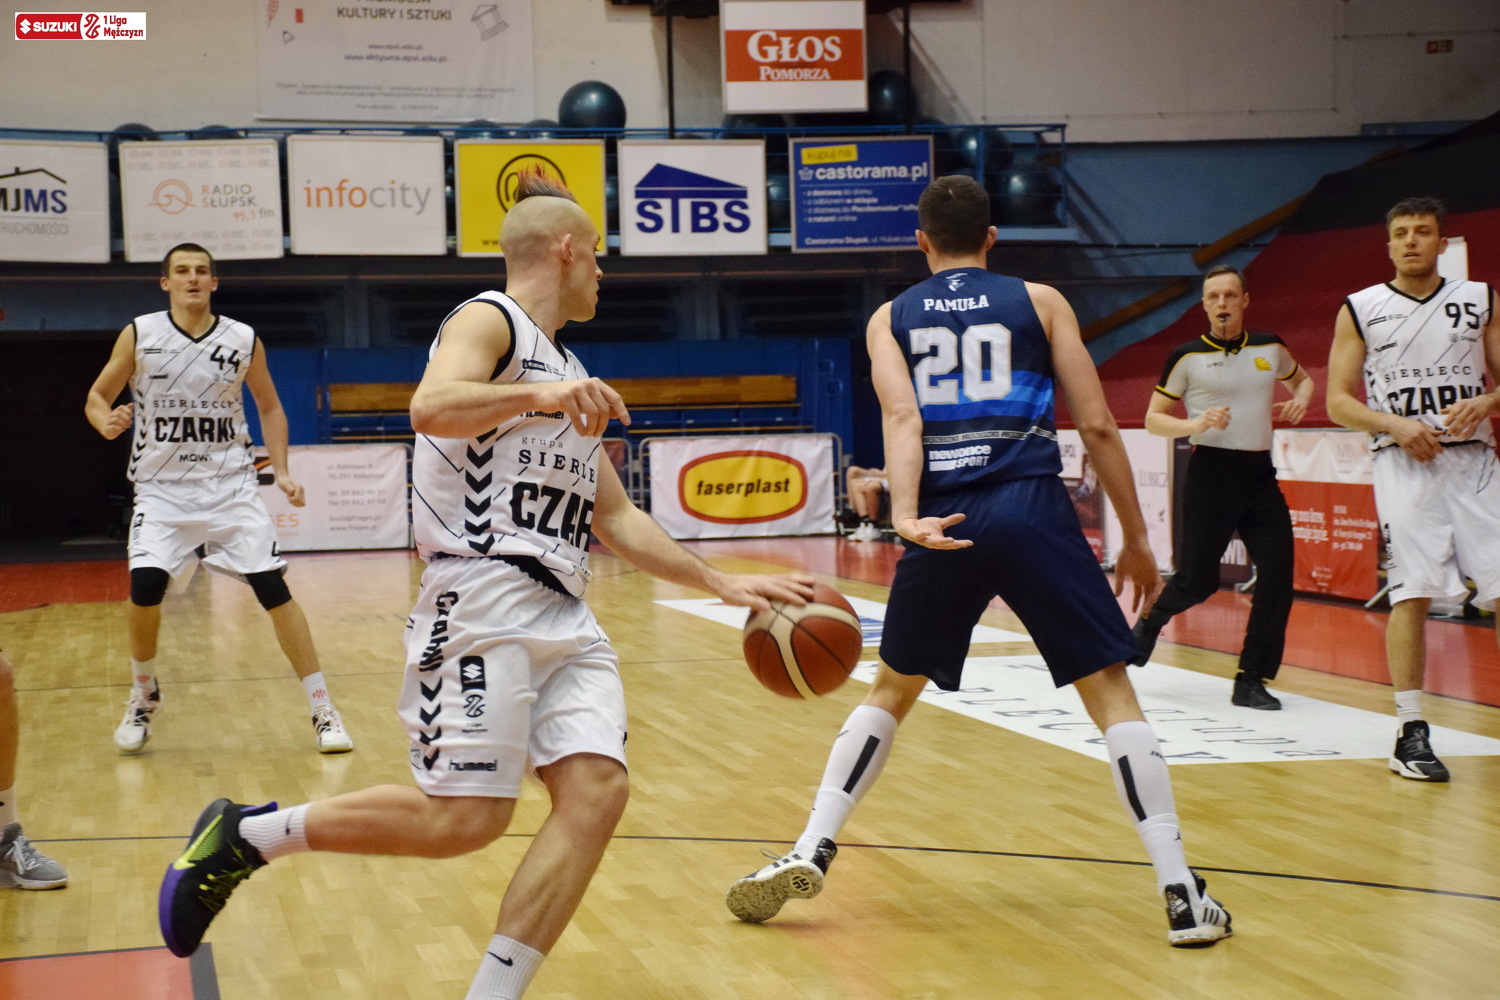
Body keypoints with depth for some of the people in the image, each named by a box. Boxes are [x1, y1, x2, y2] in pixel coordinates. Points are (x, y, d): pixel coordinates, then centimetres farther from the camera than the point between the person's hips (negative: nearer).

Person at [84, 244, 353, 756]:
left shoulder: (244, 340, 0)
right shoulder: (139, 335, -2)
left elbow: (269, 406, 14)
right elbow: (97, 396, 6)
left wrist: (281, 471, 3)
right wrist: (107, 422, -17)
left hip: (231, 486, 1)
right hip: (162, 488, 0)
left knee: (273, 589, -8)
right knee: (146, 584, -19)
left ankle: (323, 710, 0)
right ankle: (143, 696, 9)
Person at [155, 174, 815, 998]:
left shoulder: (570, 380, 27)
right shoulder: (489, 322, 1)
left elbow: (616, 518, 29)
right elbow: (431, 407, -21)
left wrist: (722, 585, 25)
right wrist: (538, 393, -32)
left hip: (564, 617, 8)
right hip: (483, 598, -8)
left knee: (596, 792, -10)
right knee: (464, 816, -14)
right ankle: (244, 835, 4)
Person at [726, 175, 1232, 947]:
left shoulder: (890, 318, 16)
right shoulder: (1038, 301, 13)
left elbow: (902, 419, -4)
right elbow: (1097, 425, 7)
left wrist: (906, 517, -18)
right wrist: (1136, 538, 14)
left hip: (942, 520, 2)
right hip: (1033, 510, -2)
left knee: (891, 689, 22)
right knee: (1110, 691, 4)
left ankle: (809, 852, 14)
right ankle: (1182, 894, -4)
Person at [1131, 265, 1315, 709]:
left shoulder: (1270, 348, 8)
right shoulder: (1187, 356, -3)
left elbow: (1303, 379, 28)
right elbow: (1153, 419, 1)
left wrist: (1299, 401, 5)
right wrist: (1196, 425, -17)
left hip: (1260, 474, 4)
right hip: (1211, 471, -4)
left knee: (1277, 575, -8)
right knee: (1197, 580, -2)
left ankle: (1251, 681, 1)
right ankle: (1151, 622, 32)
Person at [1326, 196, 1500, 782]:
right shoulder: (1360, 310, 6)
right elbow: (1338, 403, 4)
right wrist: (1395, 425, -12)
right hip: (1403, 464, -2)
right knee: (1411, 593, -8)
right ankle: (1410, 733, -2)